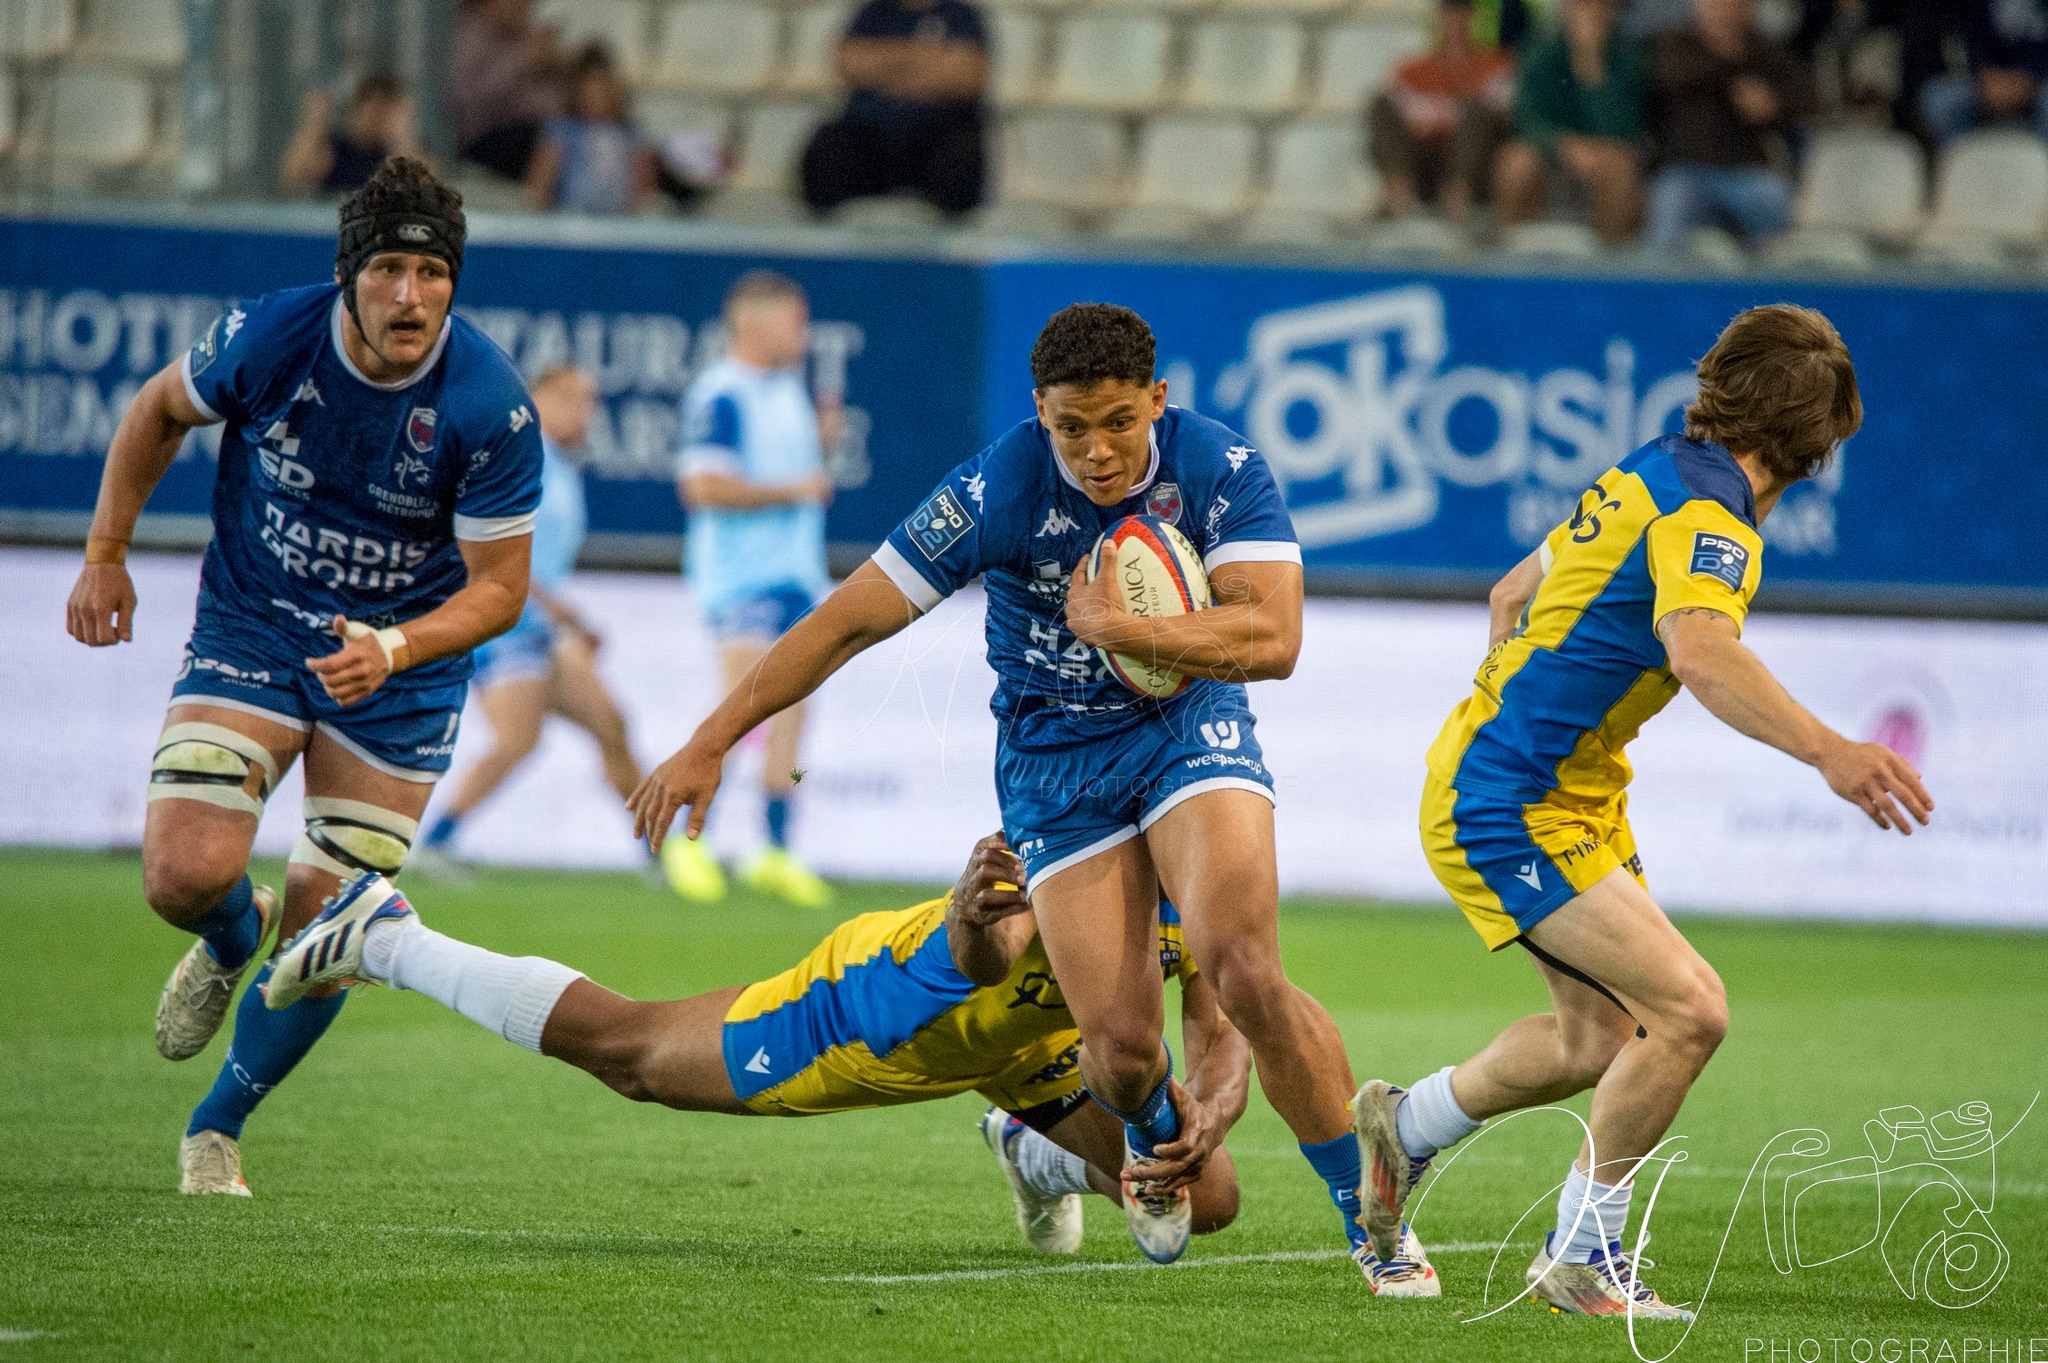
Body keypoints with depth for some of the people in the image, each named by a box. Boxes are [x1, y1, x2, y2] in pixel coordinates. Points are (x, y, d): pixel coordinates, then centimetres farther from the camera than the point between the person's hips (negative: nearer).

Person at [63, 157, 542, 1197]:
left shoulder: (491, 407, -22)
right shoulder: (267, 337, -19)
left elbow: (498, 590, -14)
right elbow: (159, 411, 4)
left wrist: (390, 651, -31)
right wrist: (106, 554, 5)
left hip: (402, 663, 0)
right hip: (249, 632, 0)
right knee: (186, 873, -19)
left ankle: (218, 1128, 24)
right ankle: (233, 940, 20)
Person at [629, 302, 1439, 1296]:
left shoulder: (1220, 470, -17)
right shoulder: (998, 490, -19)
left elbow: (1273, 638, -23)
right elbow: (848, 621, -14)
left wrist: (1116, 627, -27)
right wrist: (709, 745, -14)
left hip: (1189, 727, 0)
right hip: (1052, 759, 0)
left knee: (1245, 975, -24)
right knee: (1120, 1046, -10)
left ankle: (1371, 1221, -9)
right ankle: (1152, 1132, 31)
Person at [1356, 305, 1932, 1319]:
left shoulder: (1644, 478, 9)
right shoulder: (1707, 521, -21)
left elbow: (1515, 593, 23)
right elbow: (1702, 657, -43)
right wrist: (1825, 749, -52)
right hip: (1506, 816, -10)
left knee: (1602, 1037, 20)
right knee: (1690, 1012, -17)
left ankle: (1408, 1124, 42)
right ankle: (1583, 1257, -3)